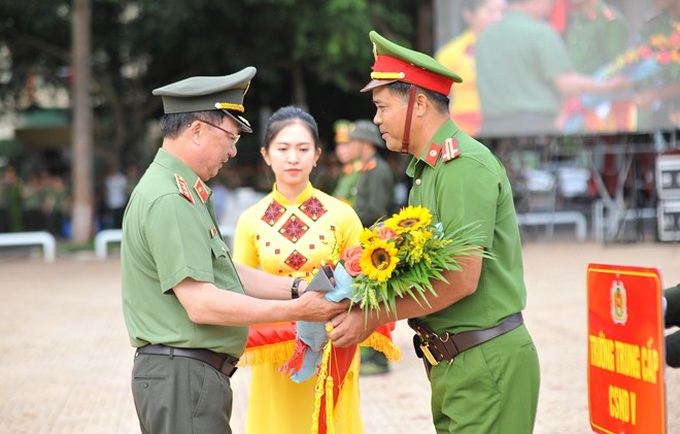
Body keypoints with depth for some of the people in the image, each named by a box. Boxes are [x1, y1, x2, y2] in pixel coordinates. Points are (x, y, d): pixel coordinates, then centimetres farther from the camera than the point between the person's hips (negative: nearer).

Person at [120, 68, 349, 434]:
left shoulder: (183, 192, 16)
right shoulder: (168, 200, -18)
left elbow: (223, 273, 18)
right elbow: (201, 303, -23)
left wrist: (296, 289, 7)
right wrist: (295, 310, -18)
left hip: (194, 374, 10)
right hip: (182, 376, -10)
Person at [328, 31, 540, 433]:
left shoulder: (464, 165, -15)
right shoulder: (427, 169, 15)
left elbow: (462, 279, -21)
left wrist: (373, 317, -16)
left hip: (488, 363, -9)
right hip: (454, 365, 9)